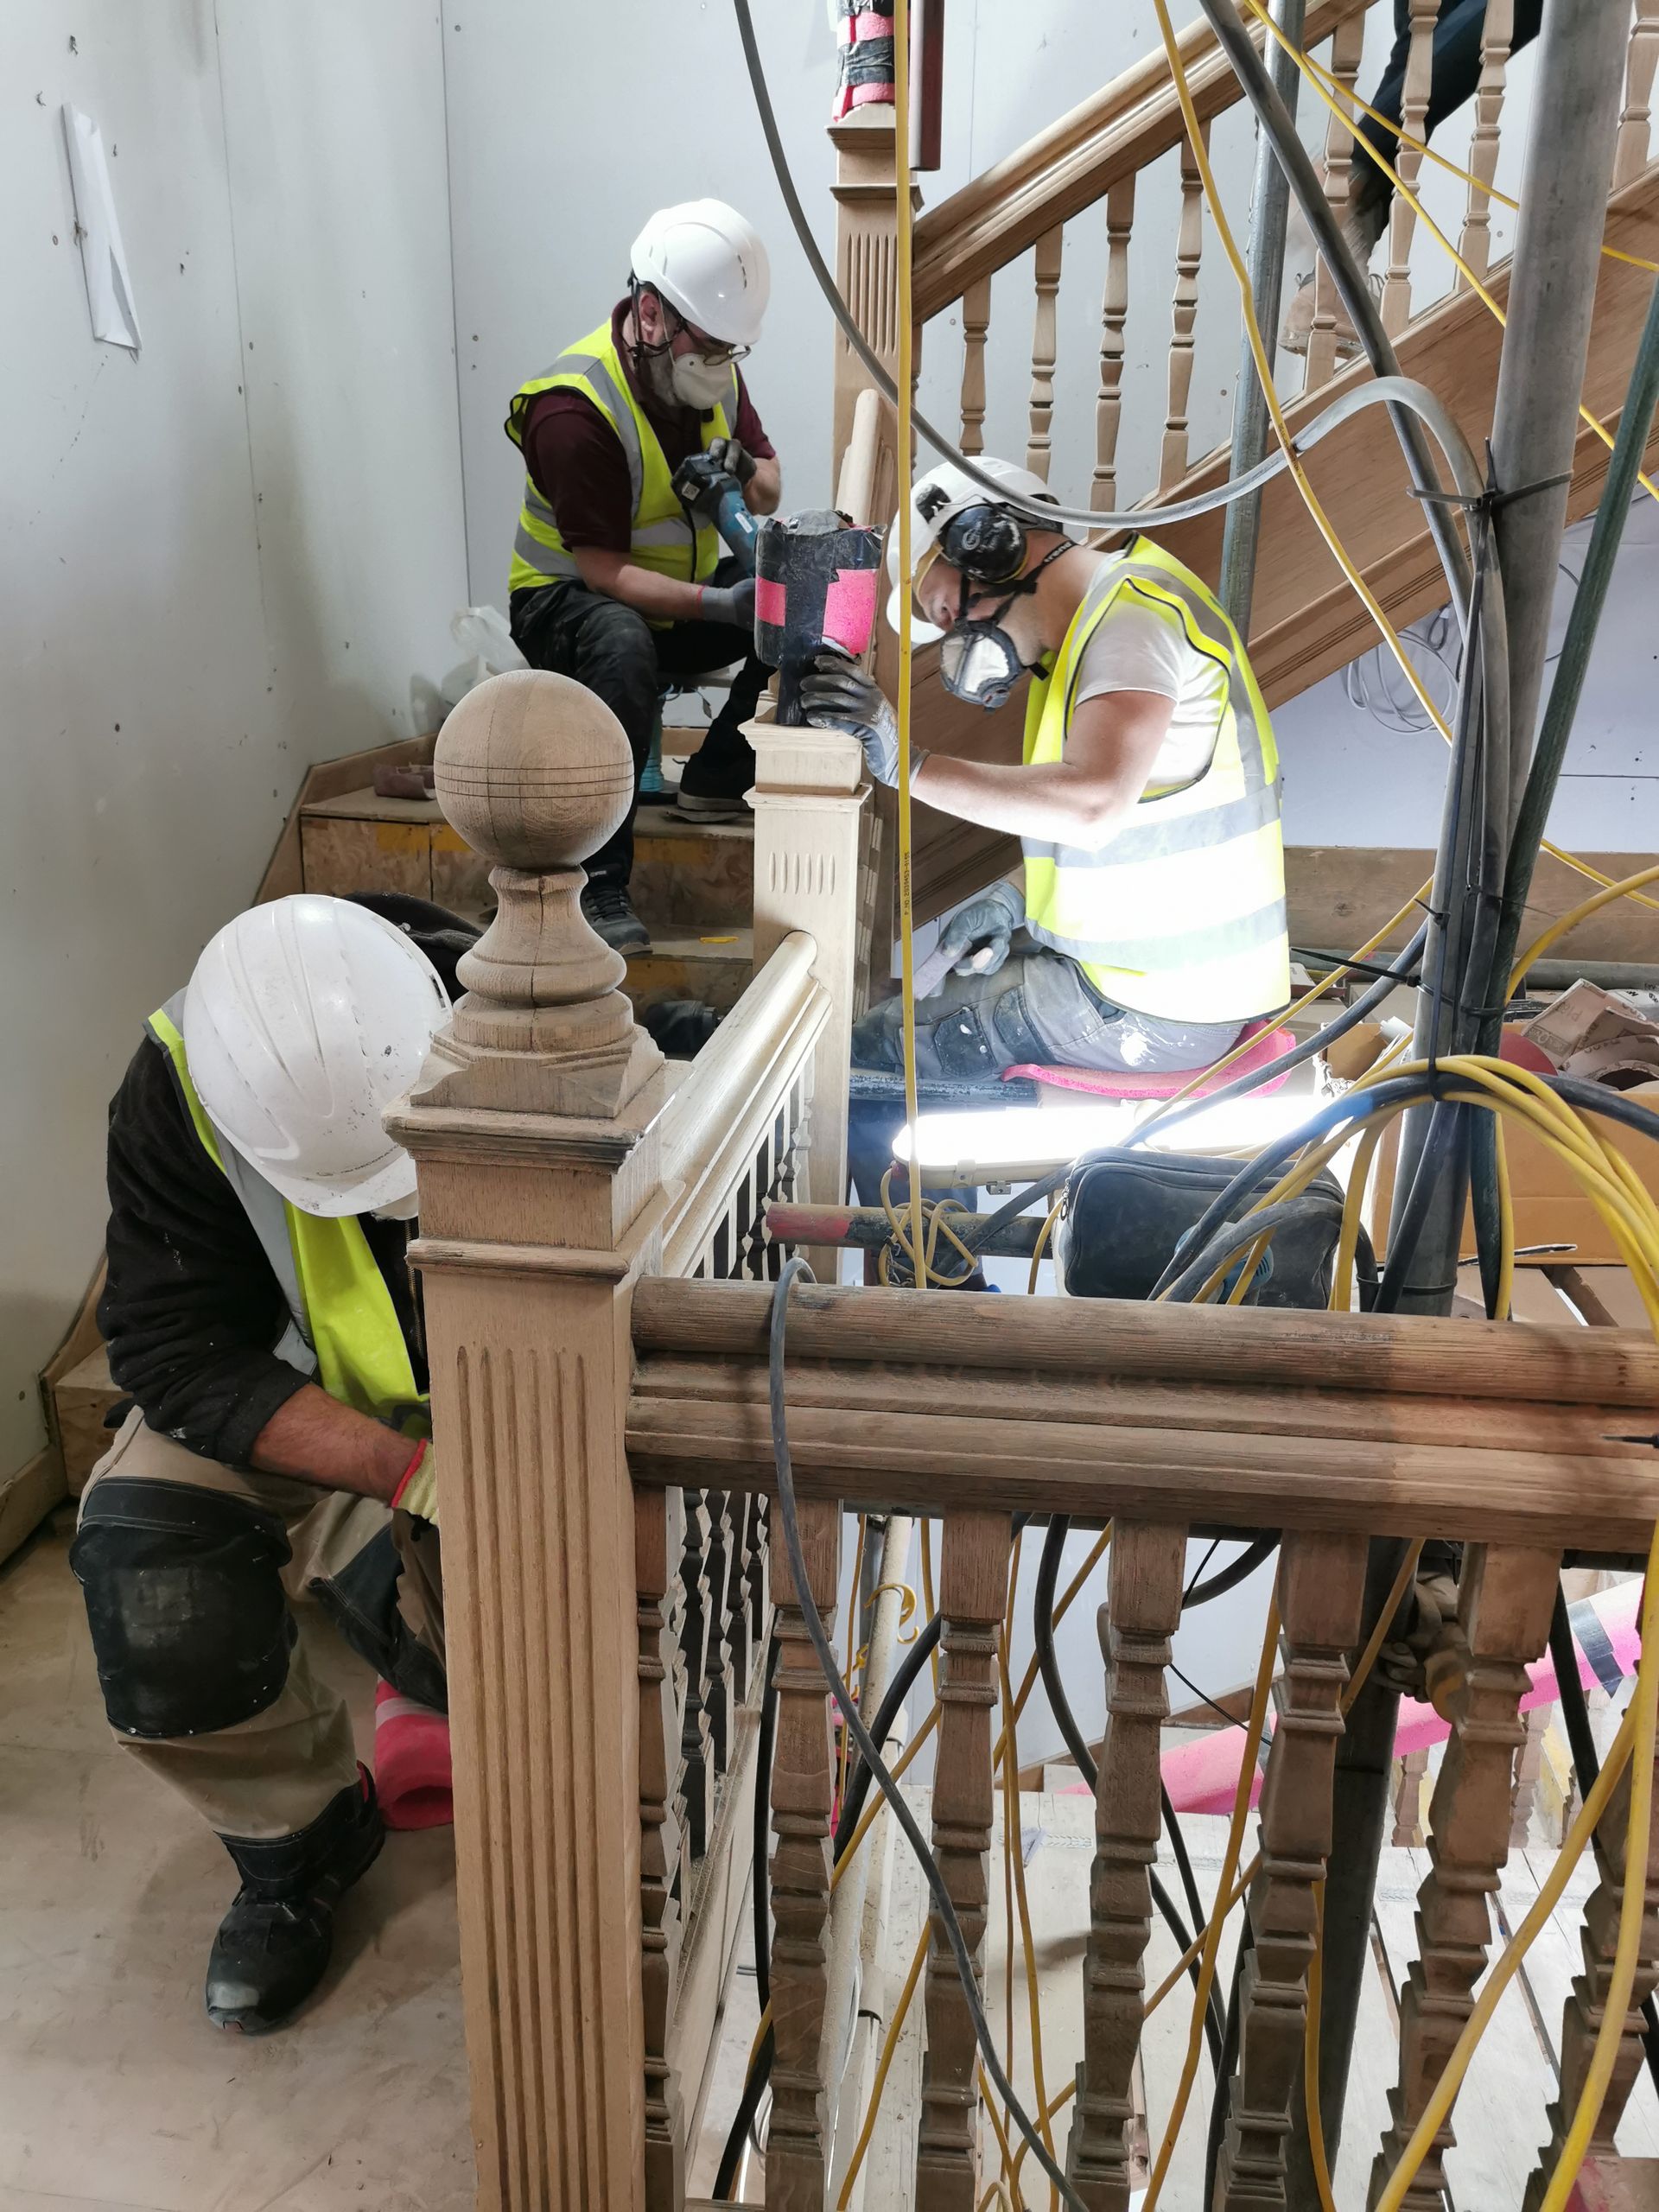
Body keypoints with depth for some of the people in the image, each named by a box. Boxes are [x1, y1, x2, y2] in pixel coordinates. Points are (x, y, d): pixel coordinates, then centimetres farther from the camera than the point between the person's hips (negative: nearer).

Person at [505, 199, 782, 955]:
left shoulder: (711, 374, -2)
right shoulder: (574, 408, -25)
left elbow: (769, 489, 9)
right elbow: (605, 571, -28)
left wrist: (746, 473, -16)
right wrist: (719, 606, -40)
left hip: (680, 590, 7)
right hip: (568, 597, -7)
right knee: (623, 646, -41)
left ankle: (718, 779, -1)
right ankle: (597, 884, -35)